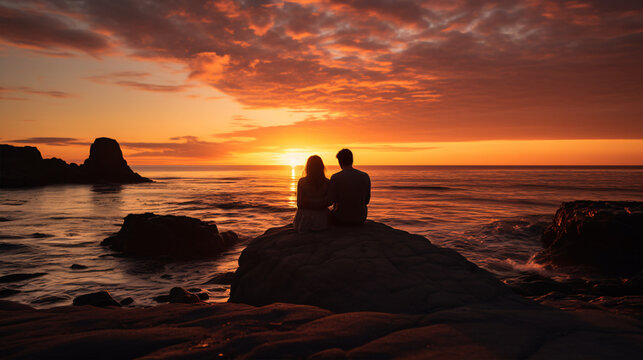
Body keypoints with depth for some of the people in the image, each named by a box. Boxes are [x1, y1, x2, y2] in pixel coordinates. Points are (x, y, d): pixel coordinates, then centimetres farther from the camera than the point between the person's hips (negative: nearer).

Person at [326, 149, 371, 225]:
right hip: (360, 219, 3)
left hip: (341, 219, -3)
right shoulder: (365, 176, -5)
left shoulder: (335, 177, -16)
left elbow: (329, 201, -15)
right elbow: (366, 201, 3)